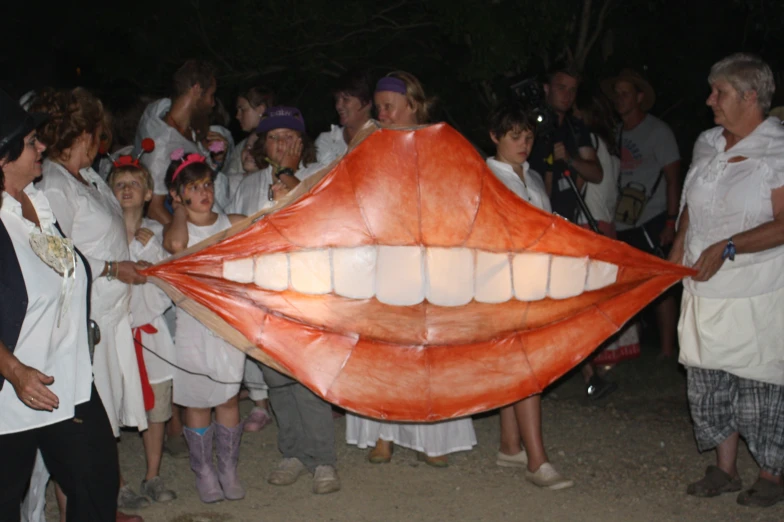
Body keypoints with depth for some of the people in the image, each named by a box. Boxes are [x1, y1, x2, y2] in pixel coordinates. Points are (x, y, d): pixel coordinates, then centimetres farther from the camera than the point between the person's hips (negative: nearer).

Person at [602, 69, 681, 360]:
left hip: (652, 221, -5)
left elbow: (673, 179, -5)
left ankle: (667, 349, 3)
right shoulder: (616, 133, 13)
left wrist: (670, 221, -12)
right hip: (623, 223, 5)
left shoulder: (657, 131, -2)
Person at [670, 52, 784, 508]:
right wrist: (678, 250, 14)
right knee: (708, 381, 11)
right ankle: (725, 470, 26)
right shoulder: (707, 144, 9)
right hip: (704, 289, 7)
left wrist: (728, 247, -22)